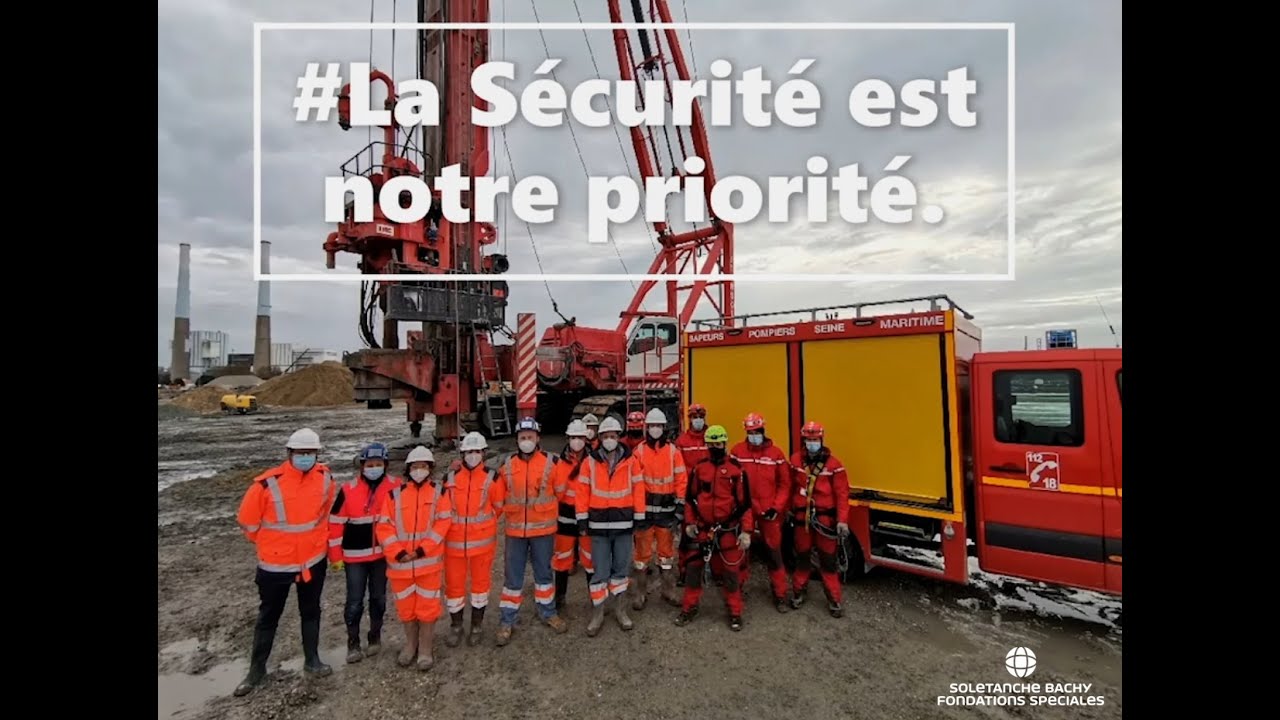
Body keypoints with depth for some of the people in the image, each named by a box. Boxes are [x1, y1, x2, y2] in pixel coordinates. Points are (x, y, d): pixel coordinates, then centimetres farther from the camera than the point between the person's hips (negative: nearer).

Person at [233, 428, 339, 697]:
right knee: (268, 616, 15)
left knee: (311, 612, 18)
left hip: (314, 560, 3)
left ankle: (312, 660, 35)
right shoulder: (267, 483, -22)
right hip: (275, 564, -3)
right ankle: (257, 669, 35)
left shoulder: (325, 478, -10)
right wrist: (269, 544, 4)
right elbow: (247, 519, -7)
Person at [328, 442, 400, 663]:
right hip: (355, 555, -1)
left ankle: (375, 637, 33)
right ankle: (353, 643, 25)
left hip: (383, 553, 1)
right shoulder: (349, 490, -9)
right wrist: (335, 555, -2)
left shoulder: (396, 487, -9)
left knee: (378, 597, 14)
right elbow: (335, 523, -3)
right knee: (355, 601, 5)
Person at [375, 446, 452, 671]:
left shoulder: (439, 493, -2)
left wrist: (422, 550, -16)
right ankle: (410, 645, 36)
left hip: (429, 561, -2)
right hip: (400, 561, 2)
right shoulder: (395, 494, 2)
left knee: (427, 606, 5)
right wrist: (398, 553, -12)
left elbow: (443, 524, -8)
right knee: (405, 607, 15)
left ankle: (425, 650, 23)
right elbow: (384, 526, -2)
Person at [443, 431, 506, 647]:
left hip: (482, 542, -1)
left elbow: (499, 507, 2)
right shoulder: (450, 478, -3)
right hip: (454, 541, 2)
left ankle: (476, 627, 33)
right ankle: (455, 626, 35)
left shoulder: (492, 478, -10)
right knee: (454, 584, 12)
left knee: (480, 582, 14)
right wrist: (459, 523, 9)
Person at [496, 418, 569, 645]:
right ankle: (507, 621, 25)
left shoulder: (550, 463, -7)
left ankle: (548, 613, 34)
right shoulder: (507, 466, -1)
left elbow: (560, 492, 2)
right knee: (513, 576, 10)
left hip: (543, 529, -1)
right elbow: (499, 496, 7)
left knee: (544, 572, 16)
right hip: (515, 530, 1)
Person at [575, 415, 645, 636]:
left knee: (621, 567, 13)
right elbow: (582, 492, 0)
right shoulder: (591, 461, -3)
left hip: (623, 523, 1)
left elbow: (638, 490, 1)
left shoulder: (630, 460, -2)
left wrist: (639, 518, 1)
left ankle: (620, 609, 30)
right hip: (599, 524, -1)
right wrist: (582, 521, -1)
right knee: (600, 571, 5)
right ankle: (597, 614, 20)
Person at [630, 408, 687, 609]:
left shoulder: (673, 451, 0)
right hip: (645, 509, -1)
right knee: (643, 552, 7)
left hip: (666, 509, 1)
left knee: (667, 551, 14)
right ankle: (639, 593, 21)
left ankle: (669, 591, 29)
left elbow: (681, 481, 1)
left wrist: (679, 509, -2)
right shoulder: (639, 451, -4)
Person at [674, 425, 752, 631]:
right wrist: (689, 522, 7)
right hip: (701, 528, 3)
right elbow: (690, 497, 10)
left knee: (730, 572, 8)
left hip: (728, 530, -3)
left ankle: (735, 613, 26)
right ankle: (689, 608, 27)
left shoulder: (736, 470, -8)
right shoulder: (699, 468, 1)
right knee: (692, 568, 9)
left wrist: (746, 531, -9)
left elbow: (745, 503, -6)